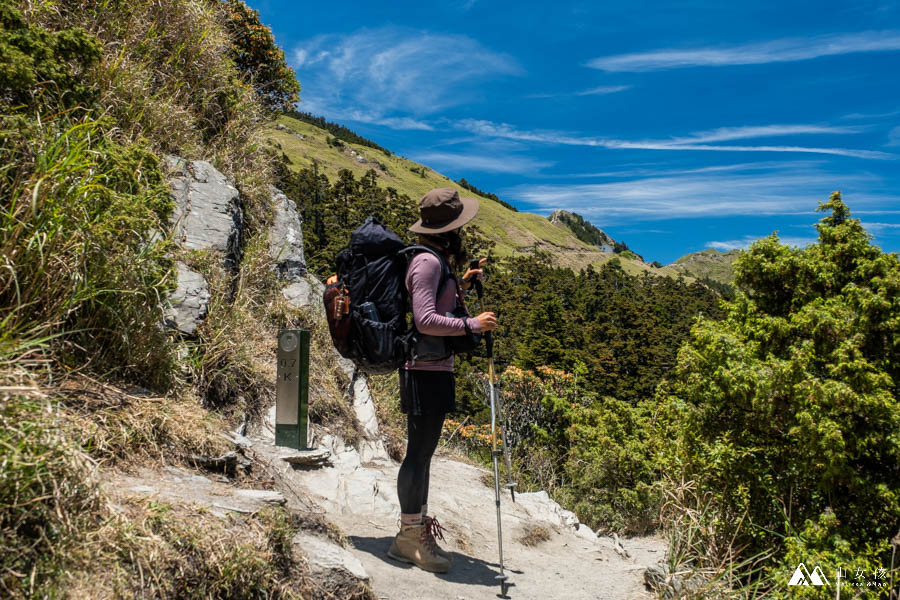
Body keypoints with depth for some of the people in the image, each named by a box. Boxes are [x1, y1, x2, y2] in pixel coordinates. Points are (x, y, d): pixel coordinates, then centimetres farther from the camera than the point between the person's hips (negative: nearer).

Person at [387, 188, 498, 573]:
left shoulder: (436, 261, 15)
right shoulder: (428, 262, -16)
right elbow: (425, 320, -24)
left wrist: (461, 285, 16)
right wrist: (471, 324, -19)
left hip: (435, 371, 10)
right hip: (425, 371, -10)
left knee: (423, 451, 16)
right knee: (419, 451, -2)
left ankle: (418, 528, 28)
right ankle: (409, 537, 10)